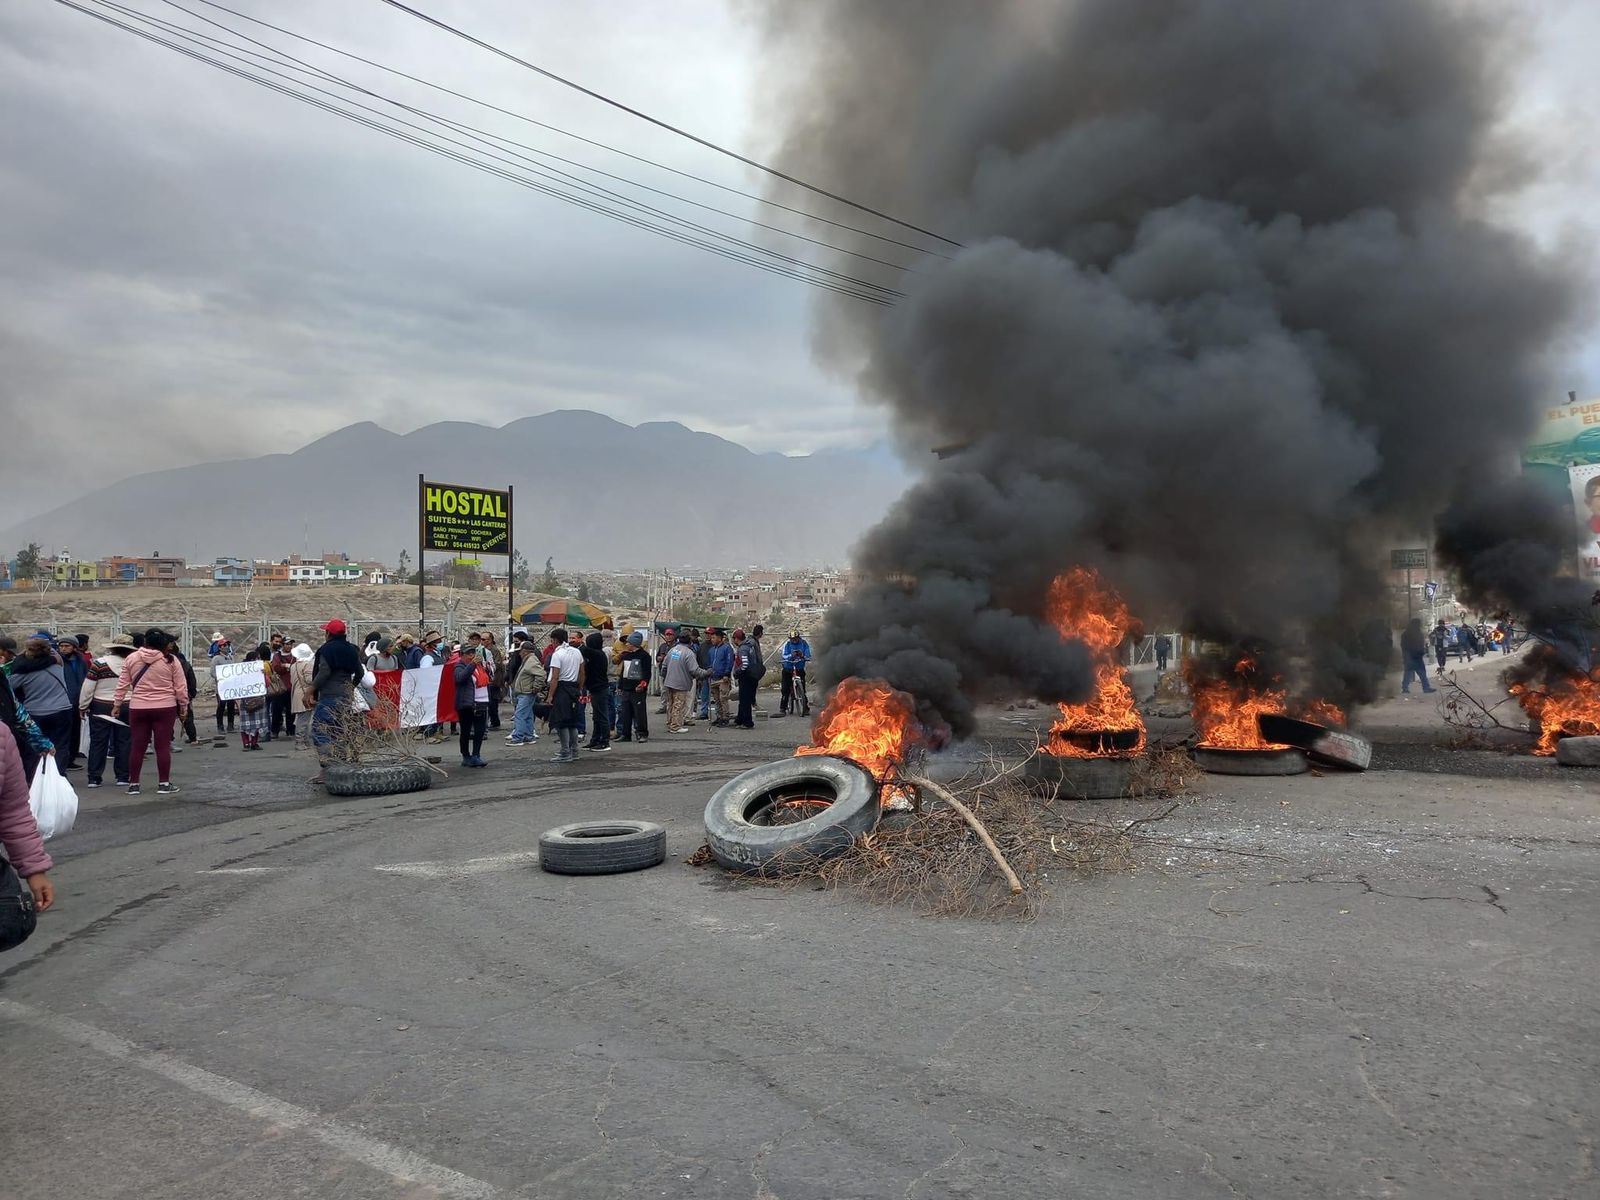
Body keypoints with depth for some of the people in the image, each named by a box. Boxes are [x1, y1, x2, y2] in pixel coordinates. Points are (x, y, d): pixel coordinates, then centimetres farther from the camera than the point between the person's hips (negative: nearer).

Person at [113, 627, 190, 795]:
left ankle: (133, 784, 14)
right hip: (165, 708, -2)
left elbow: (122, 684, 5)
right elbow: (180, 687, -2)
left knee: (137, 746, 9)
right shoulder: (170, 660, -5)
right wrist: (184, 706, 9)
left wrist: (117, 704, 15)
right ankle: (164, 783, 8)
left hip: (138, 708, 2)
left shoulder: (132, 658, 1)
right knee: (163, 746, 3)